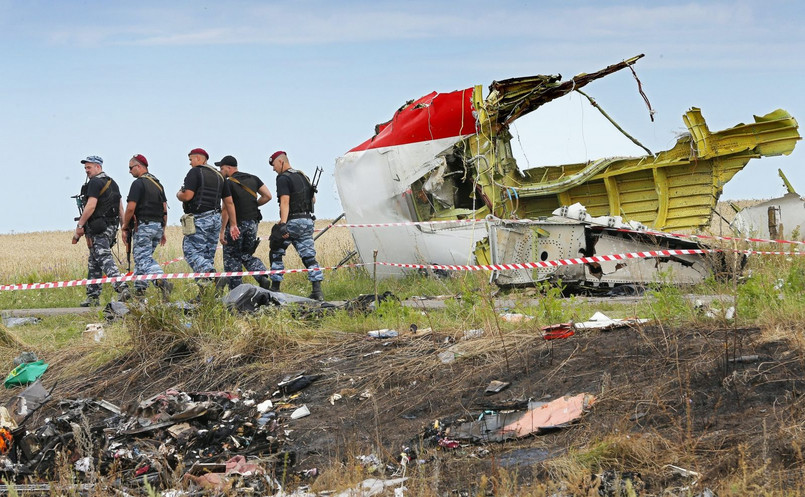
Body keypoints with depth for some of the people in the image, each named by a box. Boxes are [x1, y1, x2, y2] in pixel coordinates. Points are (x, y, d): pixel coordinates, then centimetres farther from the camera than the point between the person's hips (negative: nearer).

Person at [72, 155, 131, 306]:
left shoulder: (95, 183, -10)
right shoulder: (112, 183, 19)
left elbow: (91, 206, -19)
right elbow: (121, 208, 18)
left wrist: (79, 226, -16)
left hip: (98, 228, -9)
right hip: (111, 226, 9)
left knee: (104, 259, -16)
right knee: (93, 262, 15)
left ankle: (122, 288, -31)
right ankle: (93, 296, 16)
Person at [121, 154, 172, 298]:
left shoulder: (138, 183, -9)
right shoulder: (158, 184, 17)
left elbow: (131, 208, -15)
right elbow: (165, 209, 16)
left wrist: (125, 228, -5)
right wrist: (162, 231, 19)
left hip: (143, 226, -8)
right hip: (157, 226, 8)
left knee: (144, 259, -12)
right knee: (140, 257, 17)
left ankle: (161, 281, -33)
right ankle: (139, 289, 14)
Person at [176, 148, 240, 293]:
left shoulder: (195, 172, -6)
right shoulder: (219, 176, 17)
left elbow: (187, 196, -17)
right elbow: (229, 202, 15)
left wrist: (178, 194, 7)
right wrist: (233, 225, 16)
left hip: (199, 219, -8)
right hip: (215, 219, 8)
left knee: (192, 253, -11)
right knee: (208, 255, 10)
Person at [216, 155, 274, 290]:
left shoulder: (228, 183, -12)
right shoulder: (253, 179, 8)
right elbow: (267, 196, 4)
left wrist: (222, 231, -17)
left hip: (236, 224, -6)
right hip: (253, 223, 6)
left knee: (231, 258, 5)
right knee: (247, 255, 18)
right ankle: (263, 277, -7)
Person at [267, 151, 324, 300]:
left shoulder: (283, 178, -10)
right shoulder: (303, 176, 16)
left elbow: (285, 202, -22)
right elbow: (313, 199, 24)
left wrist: (283, 224, -29)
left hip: (292, 221, -7)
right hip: (308, 221, 7)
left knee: (276, 254, 10)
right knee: (309, 257, 3)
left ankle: (275, 288, 10)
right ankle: (317, 290, -9)